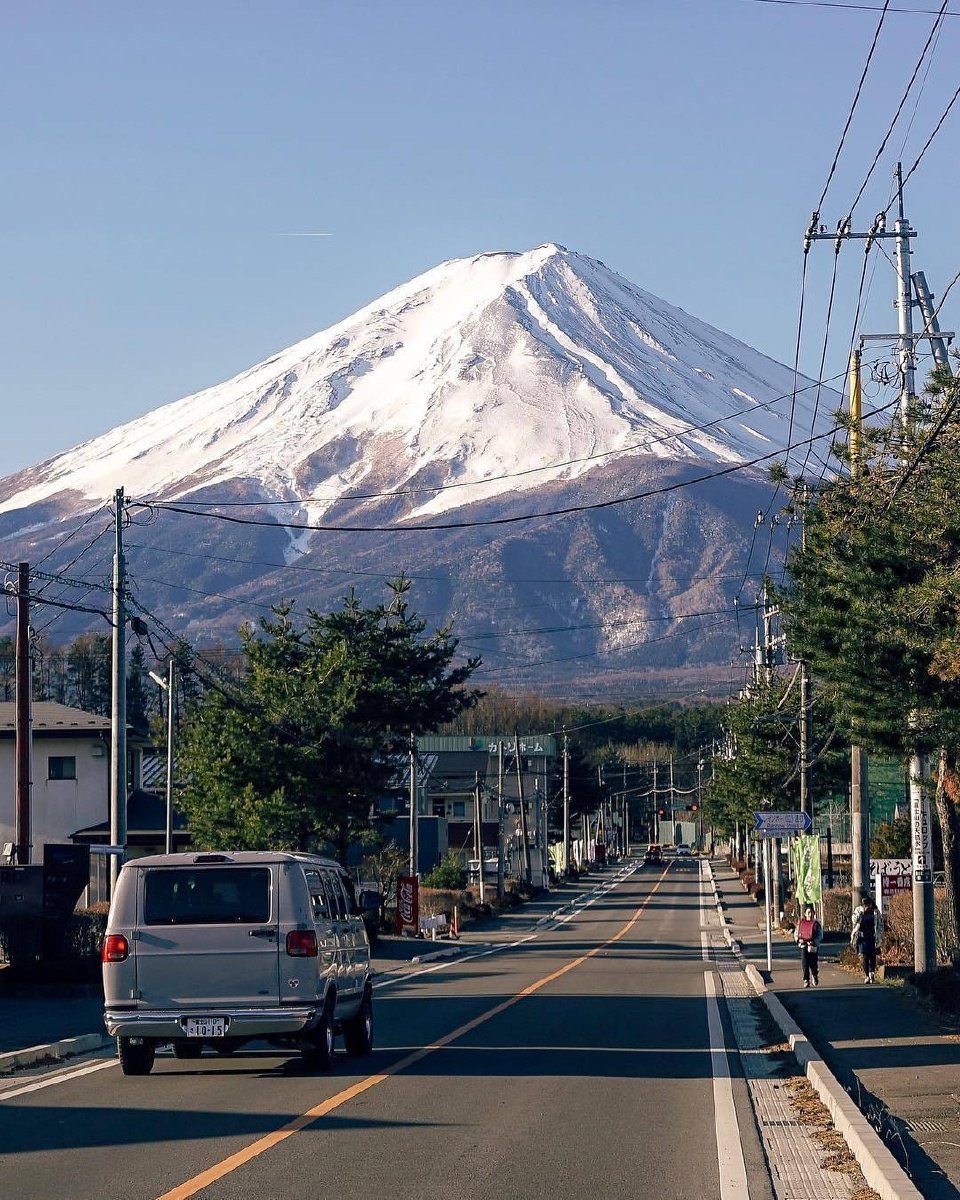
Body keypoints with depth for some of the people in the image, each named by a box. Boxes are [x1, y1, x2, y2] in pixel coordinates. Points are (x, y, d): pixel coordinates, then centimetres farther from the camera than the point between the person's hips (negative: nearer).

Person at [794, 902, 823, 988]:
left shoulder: (816, 924, 0)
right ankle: (806, 981, 1)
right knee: (805, 964, -6)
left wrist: (814, 942, -19)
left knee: (814, 964, 3)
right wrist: (799, 940, -10)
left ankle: (815, 976, 32)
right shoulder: (801, 923, 7)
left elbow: (820, 936, -3)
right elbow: (796, 934, 11)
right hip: (803, 946, 1)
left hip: (814, 946, -1)